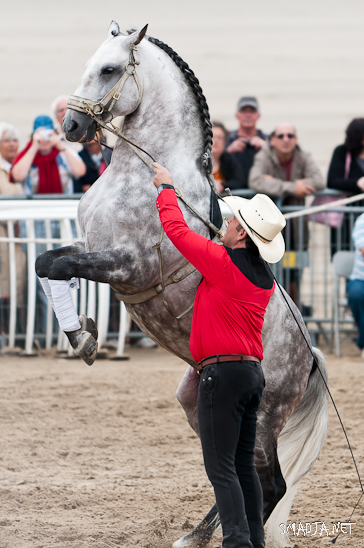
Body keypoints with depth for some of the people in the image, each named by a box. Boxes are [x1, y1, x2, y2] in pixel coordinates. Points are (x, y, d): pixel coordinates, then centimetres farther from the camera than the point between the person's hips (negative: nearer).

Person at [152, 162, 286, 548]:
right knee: (244, 464, 13)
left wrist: (166, 189, 13)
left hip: (222, 372, -8)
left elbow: (176, 229, -3)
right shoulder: (263, 278, 11)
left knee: (221, 467, -9)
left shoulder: (222, 262, -13)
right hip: (252, 372, 8)